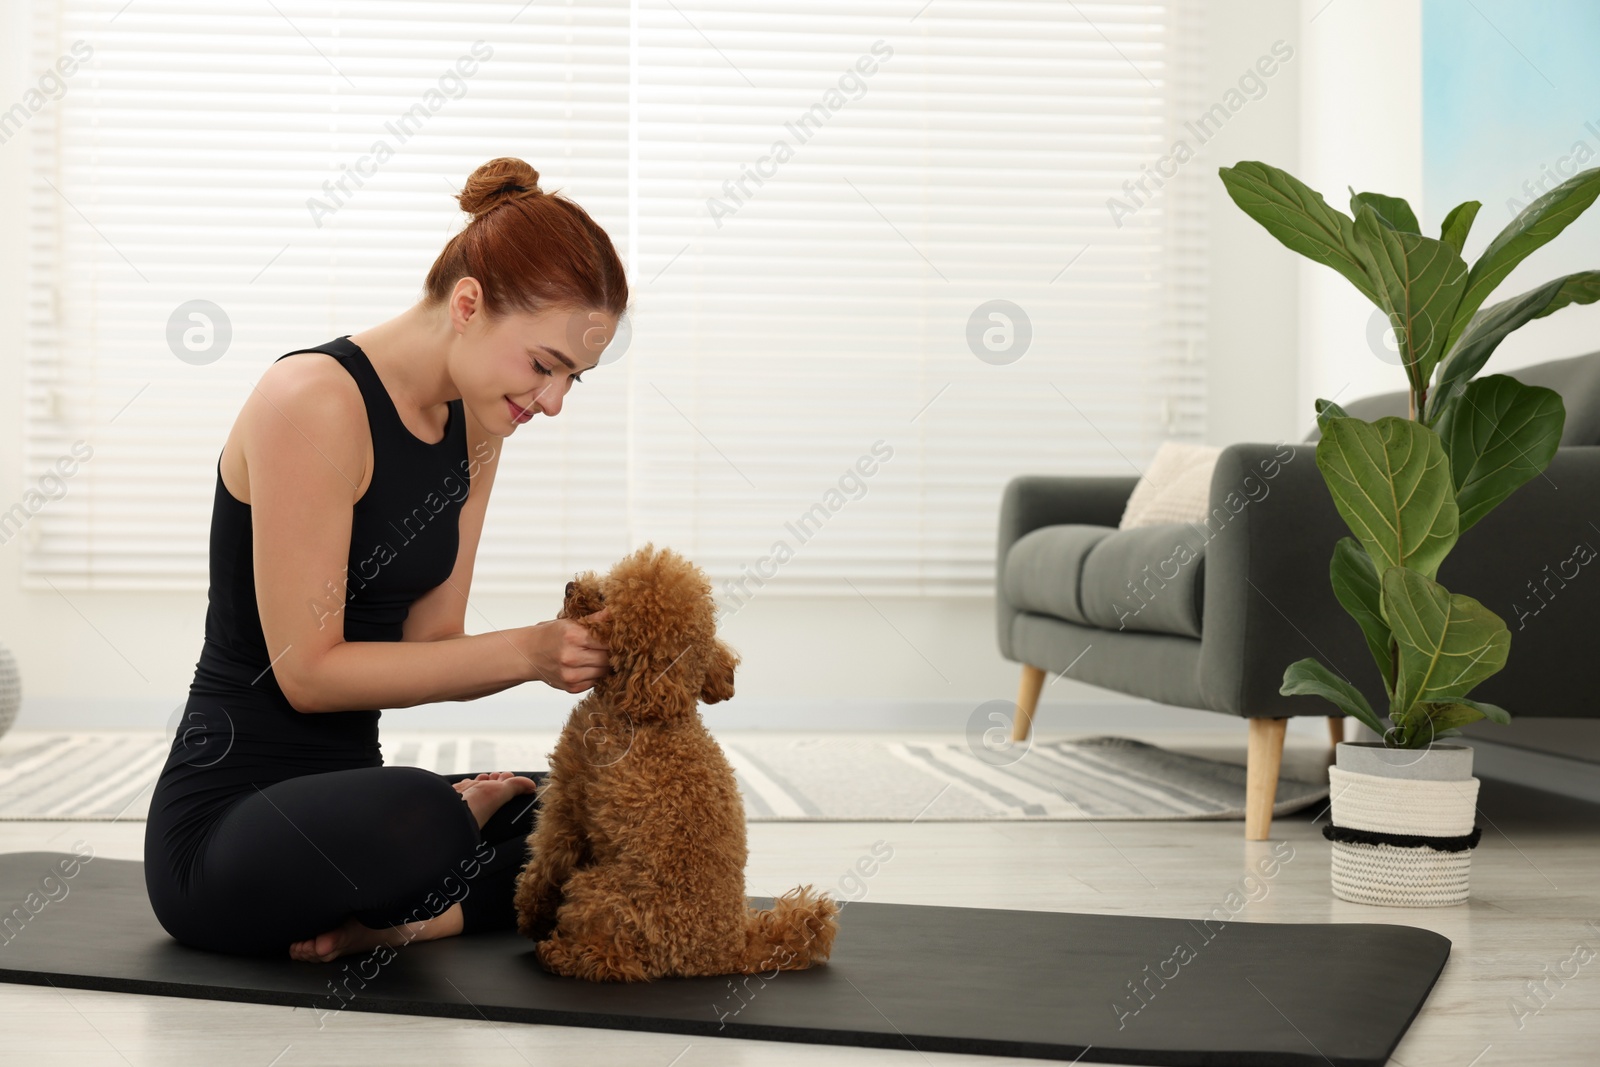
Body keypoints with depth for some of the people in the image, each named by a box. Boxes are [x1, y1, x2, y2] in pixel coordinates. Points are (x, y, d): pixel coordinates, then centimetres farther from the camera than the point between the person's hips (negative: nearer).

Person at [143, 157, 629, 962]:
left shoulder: (474, 427, 7)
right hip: (224, 818, -8)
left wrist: (568, 649, -12)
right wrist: (524, 650, -24)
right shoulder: (313, 401, -18)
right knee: (417, 819, -39)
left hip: (348, 795, 9)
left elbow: (425, 650, 6)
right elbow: (308, 669, -20)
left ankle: (384, 920, -8)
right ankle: (465, 807, -5)